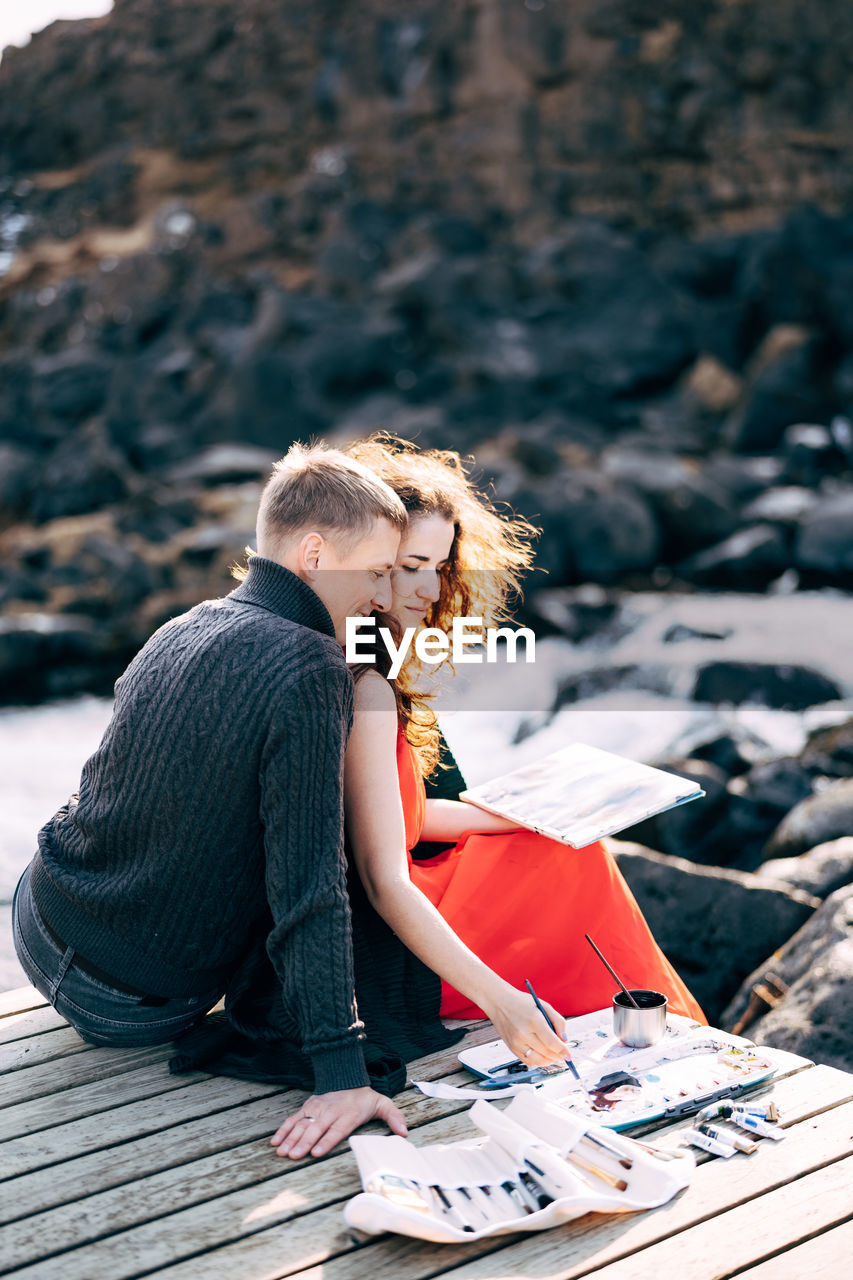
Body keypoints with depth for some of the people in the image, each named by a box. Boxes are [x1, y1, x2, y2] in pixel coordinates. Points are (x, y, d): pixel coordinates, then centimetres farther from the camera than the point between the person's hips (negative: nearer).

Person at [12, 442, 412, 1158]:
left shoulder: (179, 631, 1)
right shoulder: (309, 671, -24)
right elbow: (309, 883, -26)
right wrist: (342, 1071, -23)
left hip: (40, 928, 7)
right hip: (130, 1007, -7)